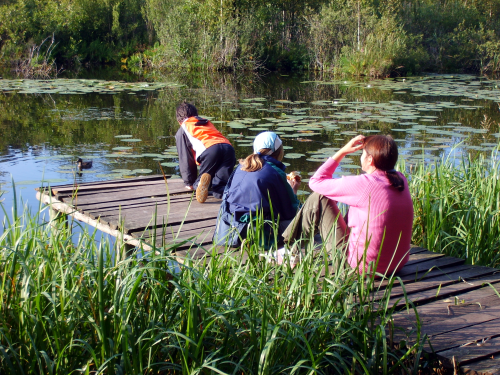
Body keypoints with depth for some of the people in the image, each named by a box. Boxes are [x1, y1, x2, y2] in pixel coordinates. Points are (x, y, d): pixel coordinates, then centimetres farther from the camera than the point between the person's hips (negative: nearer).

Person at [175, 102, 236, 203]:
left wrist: (189, 183, 31)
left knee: (198, 184, 9)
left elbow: (185, 158, 24)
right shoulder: (208, 123, 42)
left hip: (210, 150, -4)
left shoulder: (182, 131, 26)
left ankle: (201, 183, -29)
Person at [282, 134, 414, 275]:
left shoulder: (364, 184, -20)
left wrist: (342, 151, -1)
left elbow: (316, 181, -6)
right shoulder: (401, 180, 0)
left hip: (364, 267, -8)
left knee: (318, 199, 2)